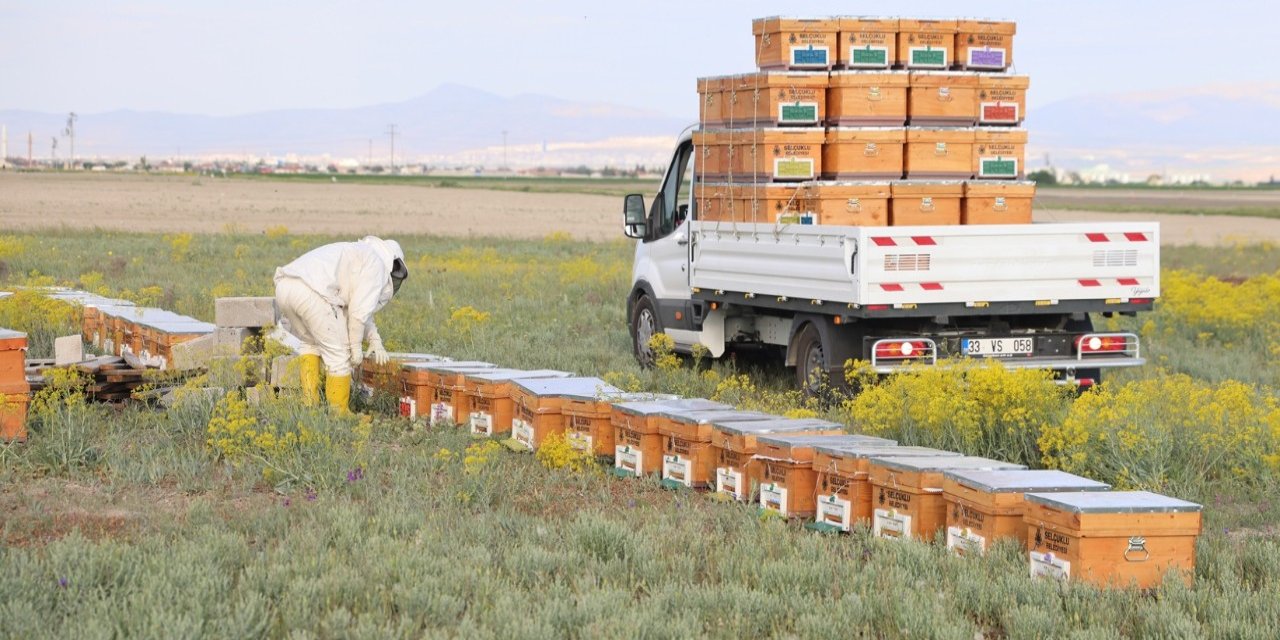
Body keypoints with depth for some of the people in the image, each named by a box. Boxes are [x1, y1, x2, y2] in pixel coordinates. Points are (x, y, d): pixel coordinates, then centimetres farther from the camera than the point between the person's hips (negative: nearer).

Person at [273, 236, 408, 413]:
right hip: (312, 293, -8)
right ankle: (339, 412, 11)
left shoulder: (355, 255, 38)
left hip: (284, 286, 8)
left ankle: (309, 403, 22)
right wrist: (356, 345, 11)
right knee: (339, 353, 6)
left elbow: (357, 307, 45)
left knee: (310, 343, 29)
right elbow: (360, 310, 1)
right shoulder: (376, 264, 11)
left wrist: (375, 339, 40)